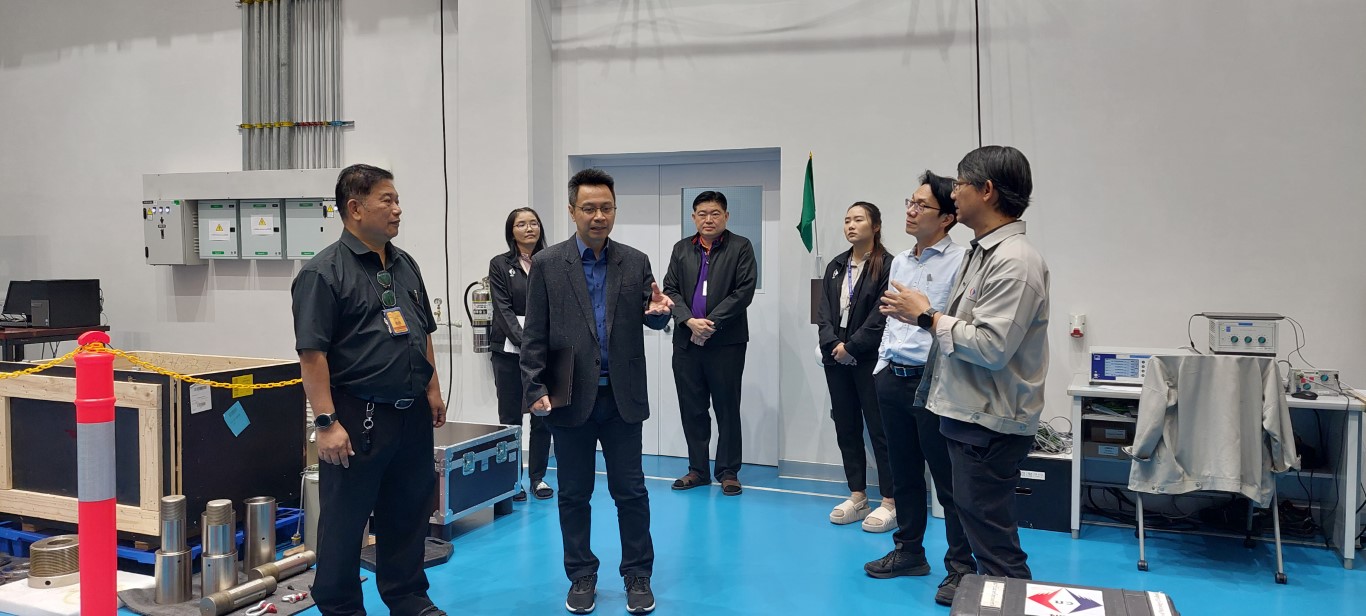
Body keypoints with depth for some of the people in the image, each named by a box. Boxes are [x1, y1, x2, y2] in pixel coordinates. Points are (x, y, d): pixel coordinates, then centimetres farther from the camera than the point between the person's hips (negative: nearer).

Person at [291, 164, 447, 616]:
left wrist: (432, 389, 16)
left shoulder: (405, 265, 12)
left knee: (409, 512, 16)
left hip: (412, 415, 7)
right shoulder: (324, 271, -11)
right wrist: (326, 422, -19)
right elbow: (312, 353, -15)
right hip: (357, 417, -7)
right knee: (344, 519, 6)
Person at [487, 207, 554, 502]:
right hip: (509, 350, -1)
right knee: (510, 417, 3)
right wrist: (524, 342, -17)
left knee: (542, 416, 5)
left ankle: (538, 477, 17)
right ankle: (512, 479, 13)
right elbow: (503, 310, -5)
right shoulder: (500, 265, 2)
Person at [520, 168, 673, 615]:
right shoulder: (547, 264, -1)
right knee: (574, 494, 10)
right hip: (570, 398, -1)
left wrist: (659, 311, -18)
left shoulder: (636, 262, 4)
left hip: (623, 397, 1)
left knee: (631, 491, 7)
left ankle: (637, 575, 21)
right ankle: (581, 576, 25)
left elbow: (650, 319, 6)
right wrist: (535, 389, -9)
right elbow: (534, 335, -1)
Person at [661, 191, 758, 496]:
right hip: (687, 342, 4)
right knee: (691, 409, 9)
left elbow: (744, 291, -9)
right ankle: (697, 469, 20)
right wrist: (690, 321, -11)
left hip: (726, 342, -4)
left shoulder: (740, 247, 0)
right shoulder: (681, 249, 12)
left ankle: (728, 472, 14)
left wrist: (711, 323, -14)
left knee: (727, 409, 4)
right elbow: (670, 289, 6)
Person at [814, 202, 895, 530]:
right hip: (836, 358, 6)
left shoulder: (887, 266, -6)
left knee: (879, 428, -3)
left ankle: (890, 502, 5)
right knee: (846, 427, 10)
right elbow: (823, 311, 7)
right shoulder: (835, 266, 13)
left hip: (870, 359, -6)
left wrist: (852, 346, -13)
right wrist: (832, 345, -7)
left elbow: (881, 315, -13)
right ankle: (857, 497, 19)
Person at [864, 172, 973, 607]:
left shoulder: (960, 261, -11)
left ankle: (961, 568, 15)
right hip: (893, 379, 7)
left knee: (949, 481, 2)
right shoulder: (899, 262, 14)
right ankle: (908, 552, 31)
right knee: (904, 474, 17)